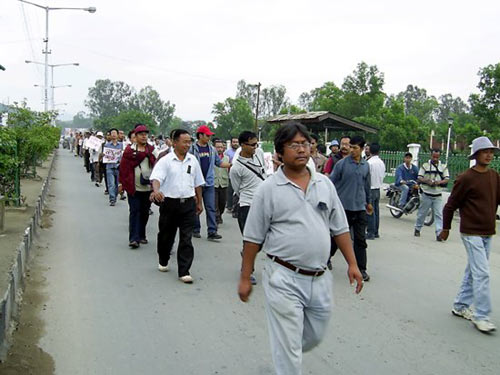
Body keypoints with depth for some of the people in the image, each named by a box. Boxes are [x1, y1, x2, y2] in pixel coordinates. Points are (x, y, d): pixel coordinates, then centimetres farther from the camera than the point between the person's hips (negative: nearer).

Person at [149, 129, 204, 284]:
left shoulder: (193, 160, 7)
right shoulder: (165, 161, -5)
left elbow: (197, 183, 15)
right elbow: (156, 177, -20)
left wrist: (199, 203, 17)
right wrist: (156, 190, -41)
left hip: (188, 203, 2)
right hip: (169, 202, -2)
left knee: (186, 239, -1)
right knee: (166, 235, 14)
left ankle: (184, 271, 3)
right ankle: (163, 261, 39)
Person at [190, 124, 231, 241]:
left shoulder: (212, 149, 9)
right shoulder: (192, 149, -6)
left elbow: (219, 162, 16)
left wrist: (231, 165, 4)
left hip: (209, 183, 4)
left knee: (211, 208, -2)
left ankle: (212, 232, -2)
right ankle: (195, 230, 21)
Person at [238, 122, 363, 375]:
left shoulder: (324, 184, 6)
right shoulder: (268, 189, -6)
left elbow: (339, 228, 12)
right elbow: (253, 238, -3)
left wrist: (352, 263, 7)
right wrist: (245, 278, -3)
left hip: (320, 278, 5)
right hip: (284, 279, -5)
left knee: (314, 337, 22)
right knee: (288, 347, 2)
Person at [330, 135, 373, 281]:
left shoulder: (366, 165, 7)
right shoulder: (342, 163, -6)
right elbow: (331, 182, -3)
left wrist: (368, 202, 24)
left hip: (360, 208, 3)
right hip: (344, 206, -3)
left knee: (360, 239, 5)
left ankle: (361, 269, 13)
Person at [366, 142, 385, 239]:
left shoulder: (369, 162, -17)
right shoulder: (382, 162, 6)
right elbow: (383, 175, 12)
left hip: (370, 189, -7)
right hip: (378, 189, 7)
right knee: (376, 210, 12)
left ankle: (370, 232, -1)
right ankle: (376, 232, 19)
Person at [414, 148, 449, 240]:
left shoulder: (443, 167, 6)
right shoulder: (425, 166, 3)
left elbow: (447, 179, 0)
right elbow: (419, 178, -1)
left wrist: (439, 182, -20)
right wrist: (427, 181, -21)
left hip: (438, 196, 0)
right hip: (426, 195, 0)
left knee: (439, 214, -7)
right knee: (422, 213, 11)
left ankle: (439, 233, -9)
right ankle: (417, 229, 29)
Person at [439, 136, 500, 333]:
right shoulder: (466, 178, -12)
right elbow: (451, 205, -5)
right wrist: (446, 228, 1)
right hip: (471, 233, -7)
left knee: (473, 271, 14)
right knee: (482, 273, -9)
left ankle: (460, 306, 27)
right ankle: (481, 316, -2)